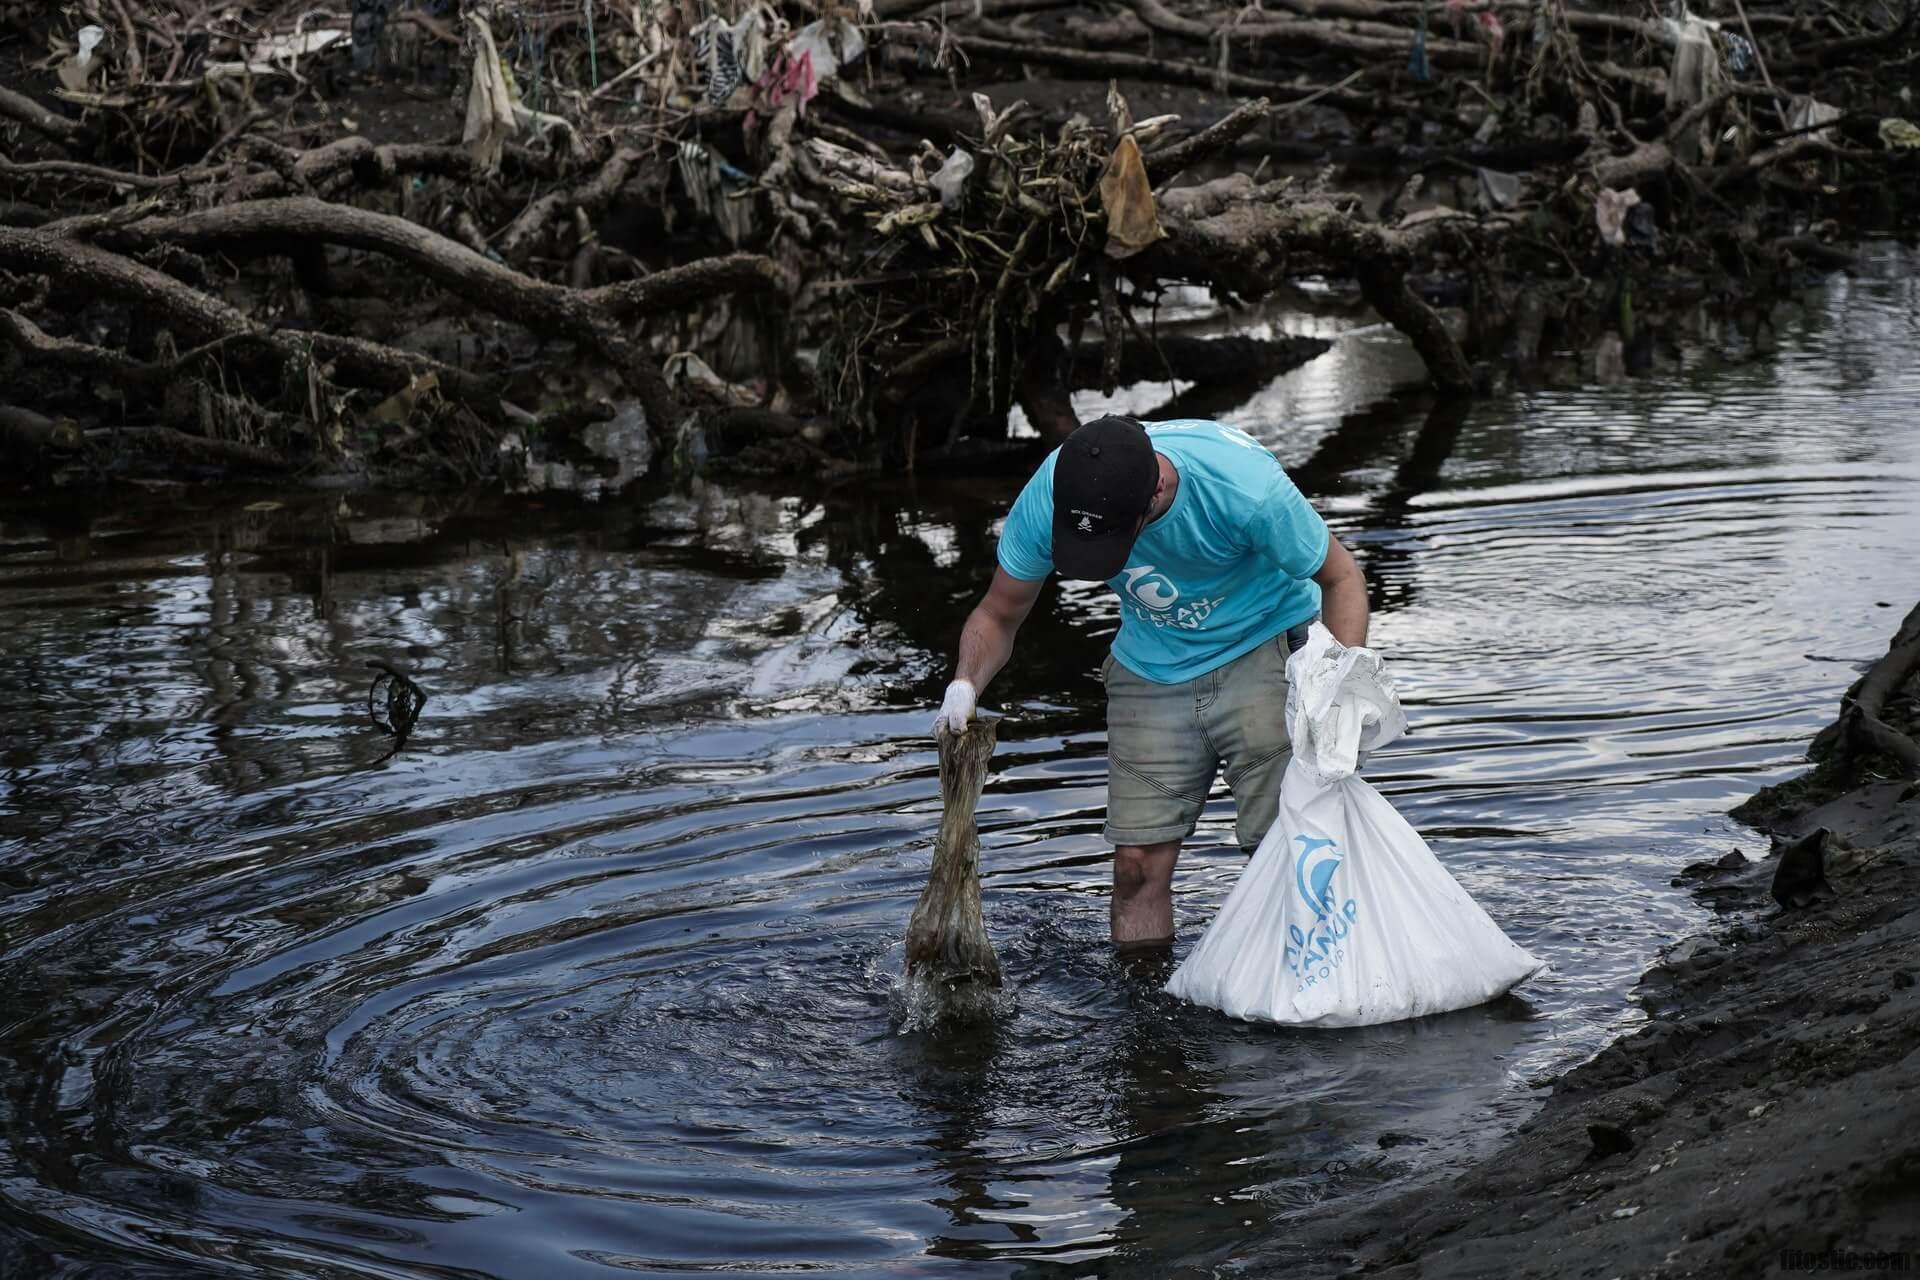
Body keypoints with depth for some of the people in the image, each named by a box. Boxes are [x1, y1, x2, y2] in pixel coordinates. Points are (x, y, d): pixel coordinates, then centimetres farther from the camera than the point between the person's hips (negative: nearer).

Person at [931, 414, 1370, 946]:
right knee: (1138, 860, -4)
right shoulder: (1045, 499, -22)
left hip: (1264, 648, -3)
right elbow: (997, 615, -5)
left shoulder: (1244, 489, -32)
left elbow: (1340, 578, -16)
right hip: (1152, 668, 3)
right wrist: (964, 686, -25)